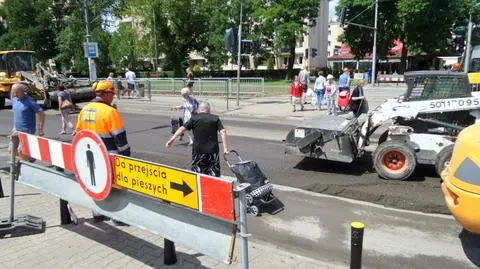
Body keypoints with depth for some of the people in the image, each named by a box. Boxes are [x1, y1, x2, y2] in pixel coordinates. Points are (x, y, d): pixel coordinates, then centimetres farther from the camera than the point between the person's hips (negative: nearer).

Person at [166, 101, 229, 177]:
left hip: (198, 150, 0)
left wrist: (171, 140, -6)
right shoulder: (215, 118, 4)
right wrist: (225, 148, -9)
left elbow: (182, 129, -7)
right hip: (213, 151, 1)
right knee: (215, 175, 8)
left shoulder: (194, 118, 1)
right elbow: (223, 132, -7)